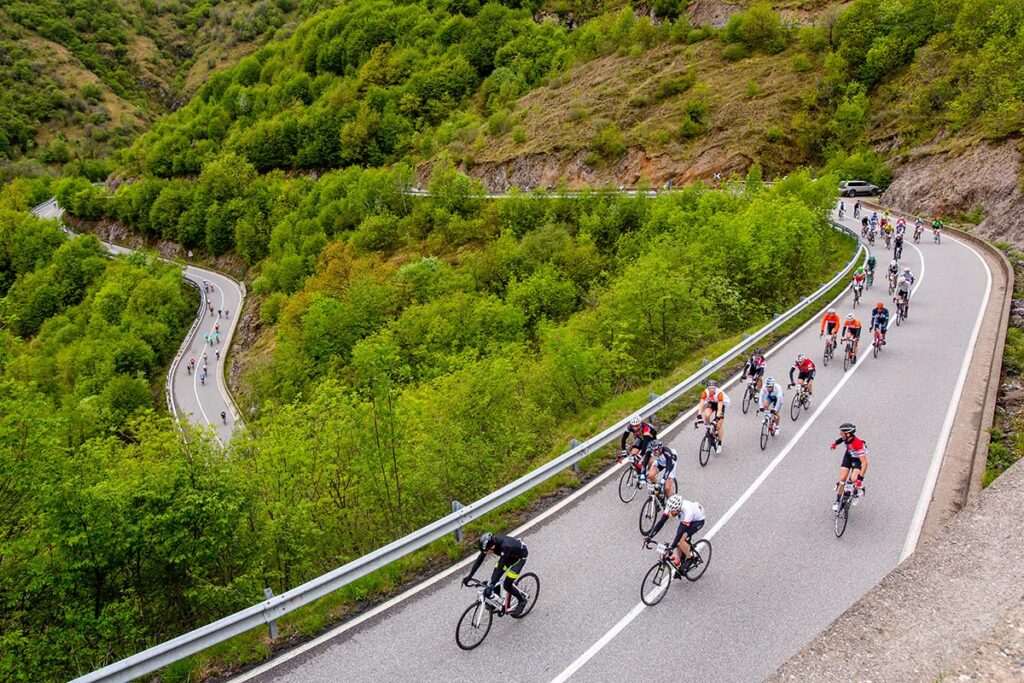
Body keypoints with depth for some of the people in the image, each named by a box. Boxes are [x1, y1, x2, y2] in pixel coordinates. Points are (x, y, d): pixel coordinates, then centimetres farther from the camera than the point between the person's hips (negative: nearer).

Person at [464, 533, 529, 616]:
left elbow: (500, 567, -45)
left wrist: (490, 586, -49)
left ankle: (522, 600, 15)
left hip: (520, 556, -6)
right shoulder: (488, 544, -23)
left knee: (507, 585, -10)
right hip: (509, 555, 7)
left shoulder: (505, 546, -42)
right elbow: (479, 559, -15)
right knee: (495, 578, -4)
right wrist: (469, 576, -19)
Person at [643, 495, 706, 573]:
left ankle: (690, 558, 2)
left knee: (681, 540, -23)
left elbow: (681, 531, -44)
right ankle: (678, 565, 13)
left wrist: (671, 547, -49)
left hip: (698, 520, -6)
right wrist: (649, 536, -33)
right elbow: (661, 521, -26)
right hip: (685, 519, 6)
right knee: (678, 540, -5)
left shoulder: (687, 510, -42)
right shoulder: (671, 507, -26)